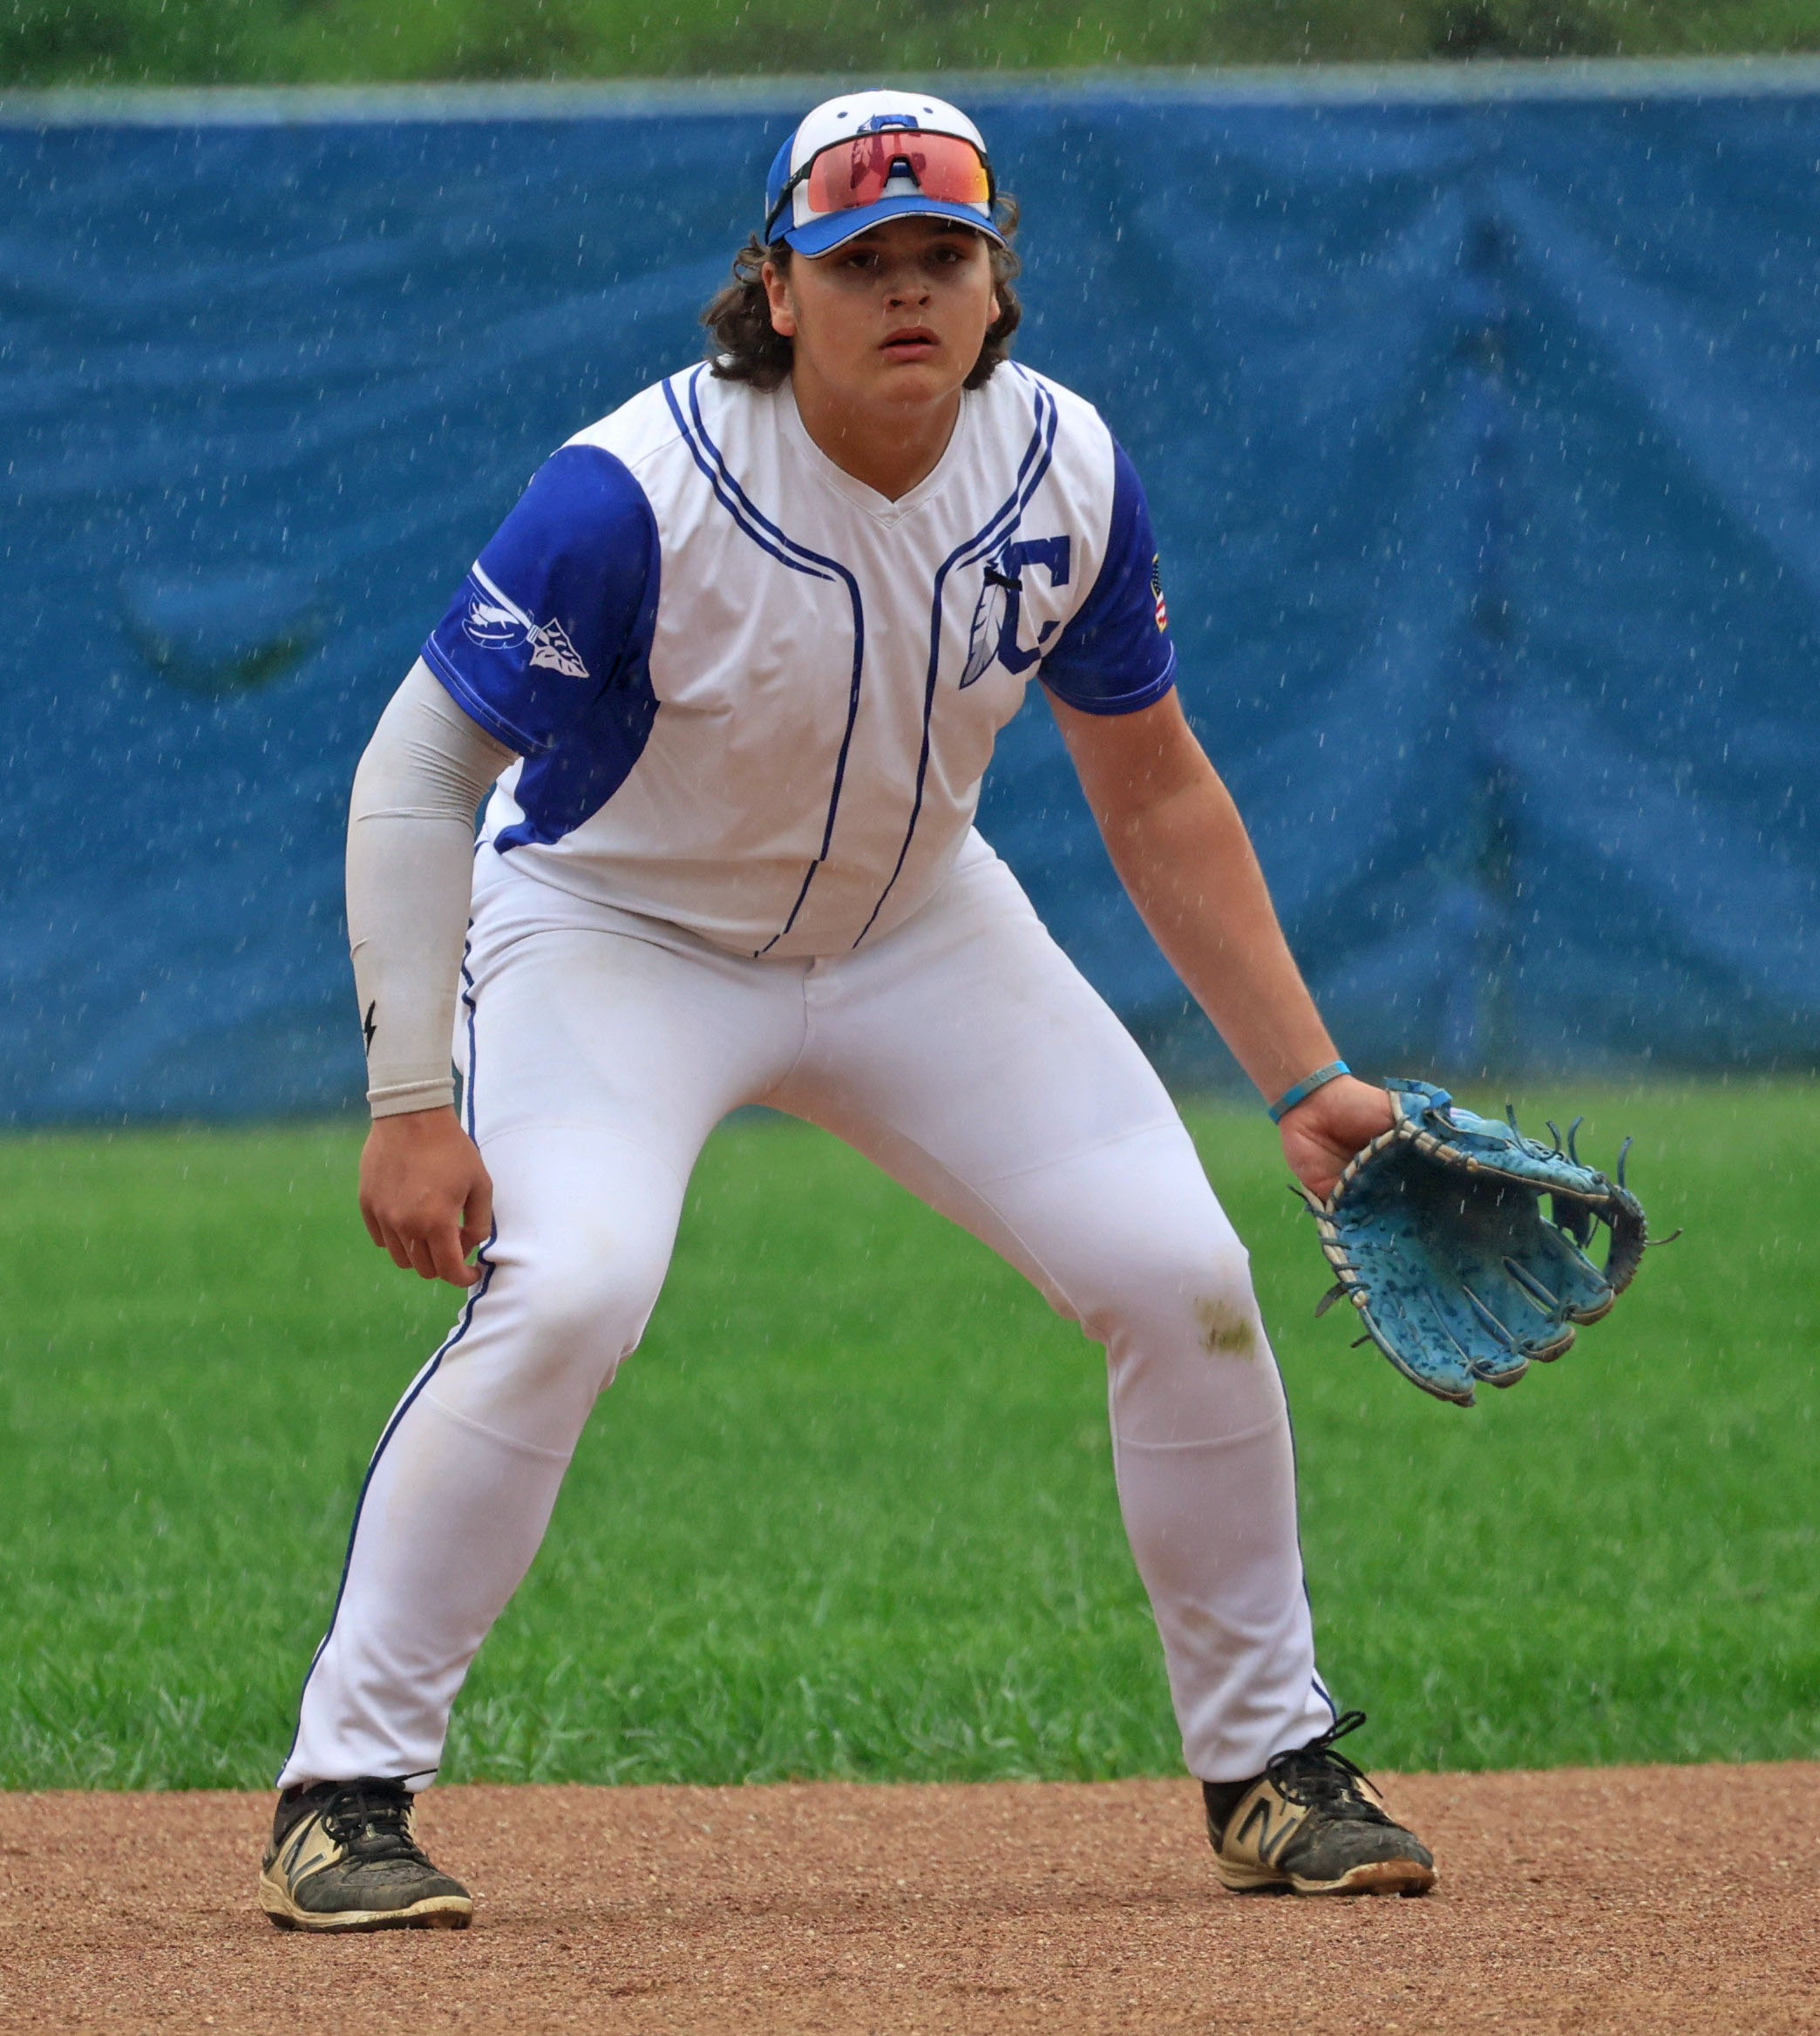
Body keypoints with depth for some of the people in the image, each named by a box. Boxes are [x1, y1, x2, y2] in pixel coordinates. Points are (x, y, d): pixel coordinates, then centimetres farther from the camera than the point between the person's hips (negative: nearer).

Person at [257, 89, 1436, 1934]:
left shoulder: (1064, 475, -14)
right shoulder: (635, 495, -29)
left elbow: (1154, 793, 0)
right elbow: (419, 770, -24)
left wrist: (1304, 1081, -3)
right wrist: (409, 1104, -31)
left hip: (915, 932, 5)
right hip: (615, 932, -5)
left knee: (1183, 1277, -6)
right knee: (564, 1290, -30)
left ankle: (1269, 1768, 13)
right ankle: (345, 1795, -18)